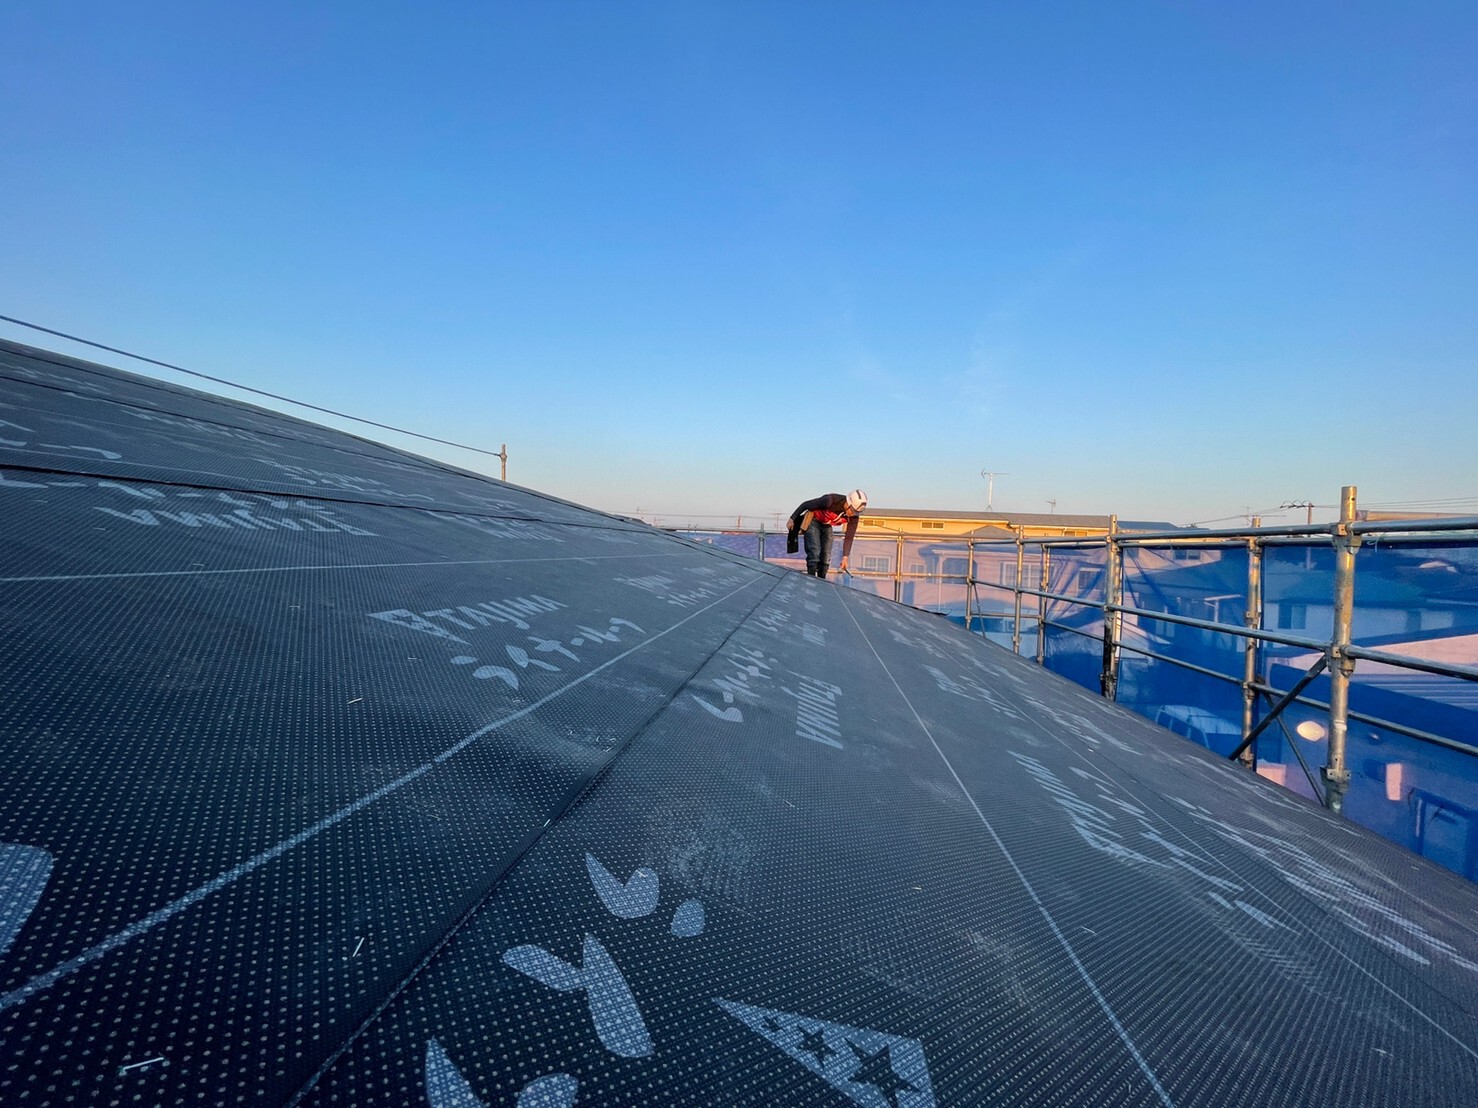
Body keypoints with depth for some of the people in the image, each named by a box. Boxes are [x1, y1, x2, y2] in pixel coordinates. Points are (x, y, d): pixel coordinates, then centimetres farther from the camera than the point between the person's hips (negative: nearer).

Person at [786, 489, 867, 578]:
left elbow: (849, 537, -11)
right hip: (813, 521, -5)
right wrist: (792, 519, -14)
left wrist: (845, 557, -17)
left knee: (826, 557, 0)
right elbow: (806, 505, -23)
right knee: (815, 553, -17)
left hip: (827, 526, 5)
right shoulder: (831, 500, -34)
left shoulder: (853, 516, -20)